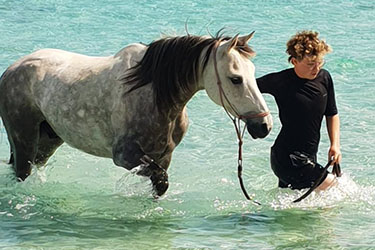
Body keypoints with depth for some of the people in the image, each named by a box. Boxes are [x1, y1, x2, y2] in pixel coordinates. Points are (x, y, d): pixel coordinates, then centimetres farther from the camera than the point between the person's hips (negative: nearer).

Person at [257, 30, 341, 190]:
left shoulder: (324, 78, 2)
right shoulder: (280, 81, -15)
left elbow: (332, 114, 13)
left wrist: (335, 144, 1)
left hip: (308, 157, 7)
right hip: (288, 158, -7)